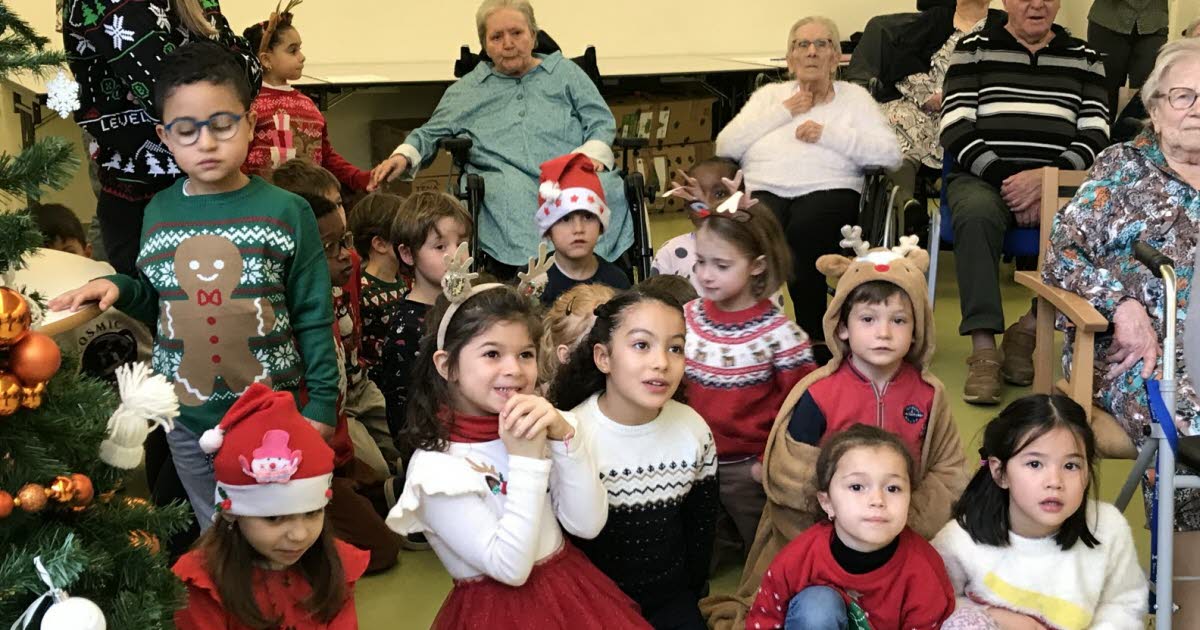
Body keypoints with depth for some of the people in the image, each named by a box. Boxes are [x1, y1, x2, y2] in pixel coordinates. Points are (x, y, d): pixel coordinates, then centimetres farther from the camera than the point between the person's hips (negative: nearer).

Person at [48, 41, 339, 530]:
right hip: (187, 419, 3)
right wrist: (119, 288, -8)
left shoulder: (285, 212, -9)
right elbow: (158, 305, 11)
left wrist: (322, 401, -5)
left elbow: (313, 317, -5)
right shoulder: (159, 214, 0)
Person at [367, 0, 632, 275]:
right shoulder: (467, 88, 29)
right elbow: (431, 133, 26)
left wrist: (592, 154, -4)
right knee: (509, 192, -40)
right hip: (503, 176, 0)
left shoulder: (565, 72, 26)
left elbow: (601, 121, 18)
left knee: (610, 189, -36)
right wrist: (403, 156, 4)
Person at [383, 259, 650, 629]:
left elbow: (588, 525, -6)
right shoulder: (434, 466, -13)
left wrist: (563, 435, -16)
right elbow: (511, 568, -17)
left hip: (572, 594, 5)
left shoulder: (533, 426, 2)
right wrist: (526, 458, -21)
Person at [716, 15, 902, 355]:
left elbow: (890, 154, 4)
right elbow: (725, 146, 11)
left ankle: (816, 338, -22)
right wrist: (782, 112, 7)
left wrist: (829, 134, -3)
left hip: (829, 189, -1)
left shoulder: (854, 96, 19)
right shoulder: (769, 94, 27)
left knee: (804, 230, -37)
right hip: (763, 188, 2)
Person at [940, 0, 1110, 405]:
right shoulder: (974, 49, 11)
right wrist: (1004, 178, -13)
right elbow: (955, 129, 0)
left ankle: (1028, 330, -16)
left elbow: (1095, 135, 6)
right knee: (977, 214, -36)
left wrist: (1046, 177, -13)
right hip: (982, 178, -2)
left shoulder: (1084, 59, 17)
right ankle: (983, 350, -35)